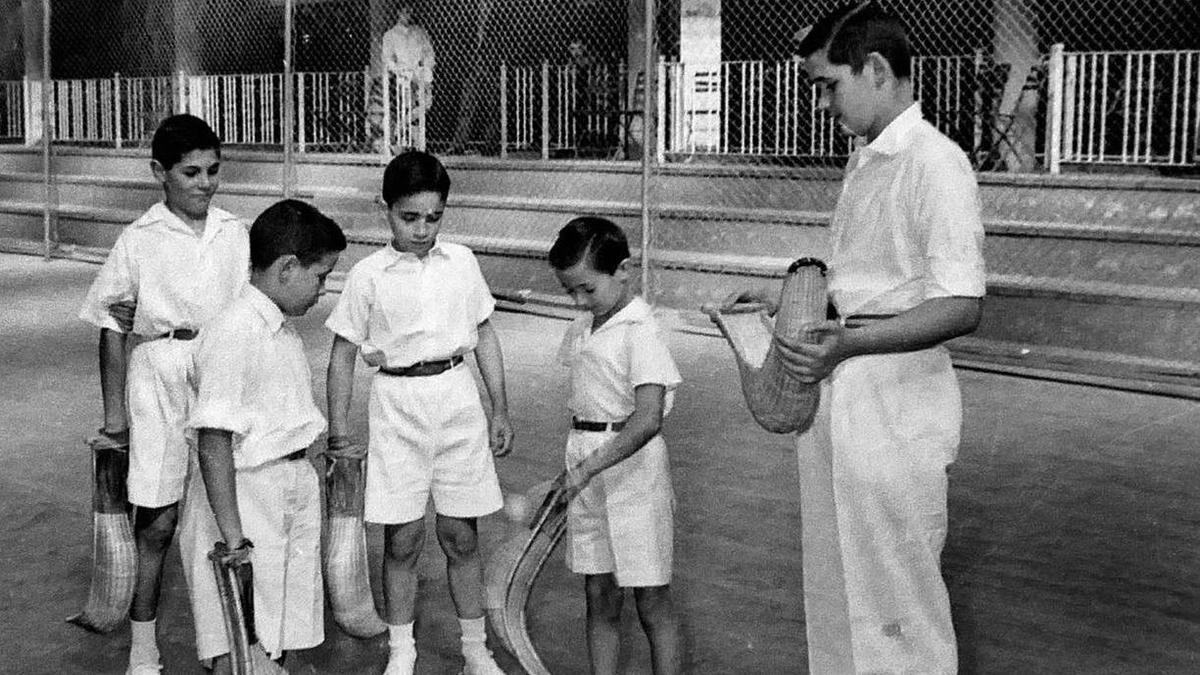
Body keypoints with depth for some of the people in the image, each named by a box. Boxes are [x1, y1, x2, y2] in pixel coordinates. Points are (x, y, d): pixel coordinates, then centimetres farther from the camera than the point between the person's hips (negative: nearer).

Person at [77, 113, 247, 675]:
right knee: (158, 519, 0)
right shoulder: (138, 241, -2)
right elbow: (113, 326, 3)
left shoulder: (235, 234, 6)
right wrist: (114, 409, 3)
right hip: (160, 375, -2)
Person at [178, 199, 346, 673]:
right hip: (245, 494, -9)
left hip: (295, 486, 9)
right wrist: (232, 534, -28)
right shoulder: (233, 334, -22)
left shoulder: (284, 329, 9)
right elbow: (213, 442, -26)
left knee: (282, 632, 18)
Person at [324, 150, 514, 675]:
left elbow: (484, 335, 11)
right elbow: (343, 355, 1)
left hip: (457, 399, 2)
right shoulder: (368, 276, -4)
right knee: (402, 540, 4)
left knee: (460, 536, 8)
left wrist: (500, 410, 10)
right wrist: (338, 429, -3)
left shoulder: (461, 262, 3)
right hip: (397, 404, -1)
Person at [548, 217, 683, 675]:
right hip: (587, 467, 7)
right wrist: (573, 467, 14)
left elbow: (647, 420, -23)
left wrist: (588, 468, -26)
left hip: (632, 465, -7)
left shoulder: (640, 332, -14)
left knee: (651, 601, 1)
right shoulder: (580, 331, 10)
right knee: (599, 598, 11)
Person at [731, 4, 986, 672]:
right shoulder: (864, 163, 14)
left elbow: (961, 307, -20)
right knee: (831, 587, 18)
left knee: (898, 596, 1)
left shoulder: (936, 162, -15)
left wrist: (852, 342, -29)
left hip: (897, 403, -9)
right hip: (836, 393, 9)